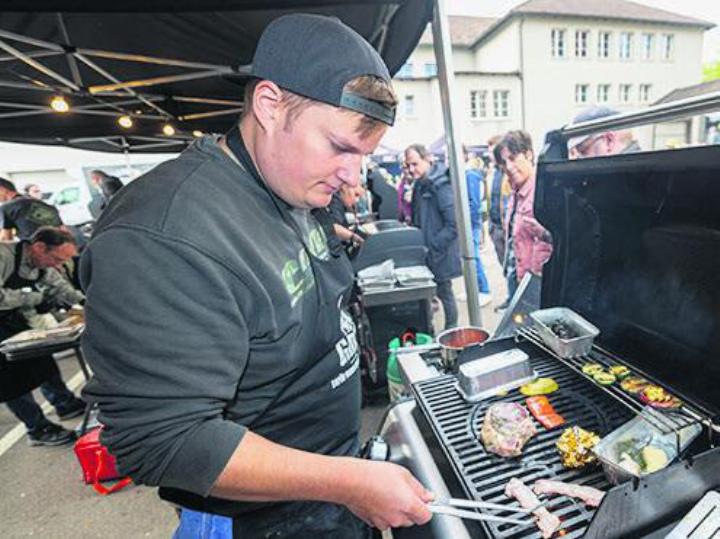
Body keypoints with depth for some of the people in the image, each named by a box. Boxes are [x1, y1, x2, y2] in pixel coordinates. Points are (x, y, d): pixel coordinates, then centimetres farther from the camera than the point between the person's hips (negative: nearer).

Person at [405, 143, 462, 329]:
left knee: (443, 292, 6)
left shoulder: (441, 185, -17)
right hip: (426, 252, 8)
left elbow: (454, 224, -21)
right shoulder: (419, 185, 10)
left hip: (441, 256, -7)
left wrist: (432, 247, -20)